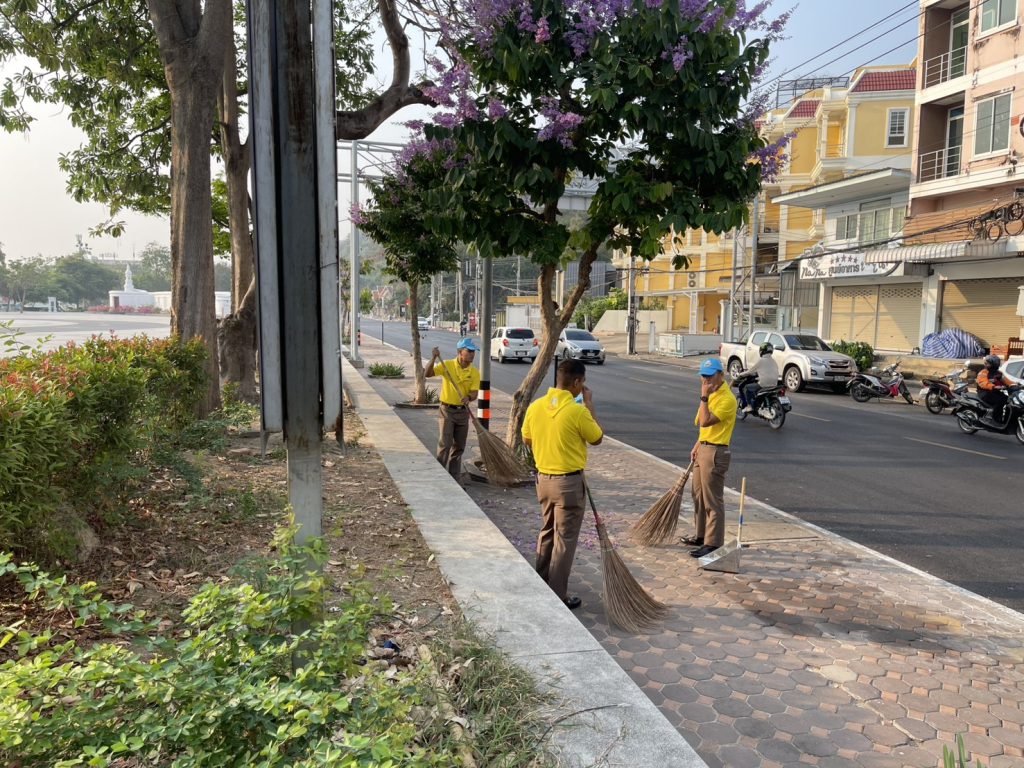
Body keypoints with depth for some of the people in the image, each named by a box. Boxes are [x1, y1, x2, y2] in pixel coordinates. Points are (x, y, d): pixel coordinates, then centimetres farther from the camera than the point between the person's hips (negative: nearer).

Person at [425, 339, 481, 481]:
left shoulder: (475, 373, -2)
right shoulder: (447, 365, -9)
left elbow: (474, 393, -9)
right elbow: (427, 374, -17)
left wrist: (468, 398, -32)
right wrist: (434, 358, -29)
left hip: (463, 412, 4)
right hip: (446, 411, -3)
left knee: (459, 447, 11)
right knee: (444, 445, -7)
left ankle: (455, 479, 23)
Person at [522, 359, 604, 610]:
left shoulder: (535, 406, -2)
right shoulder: (577, 411, -20)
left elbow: (527, 440, 11)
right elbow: (597, 438, -4)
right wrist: (589, 404, -1)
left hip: (543, 478, 6)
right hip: (569, 482, -6)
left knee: (546, 533, 21)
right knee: (564, 540, 4)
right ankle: (557, 597, 11)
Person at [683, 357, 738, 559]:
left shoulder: (726, 398, -18)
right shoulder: (711, 395, 13)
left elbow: (705, 421, -27)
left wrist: (704, 396, -24)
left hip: (715, 452, -10)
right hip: (703, 448, 10)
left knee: (713, 500, -5)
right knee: (698, 495, 18)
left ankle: (713, 543, 1)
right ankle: (701, 535, 31)